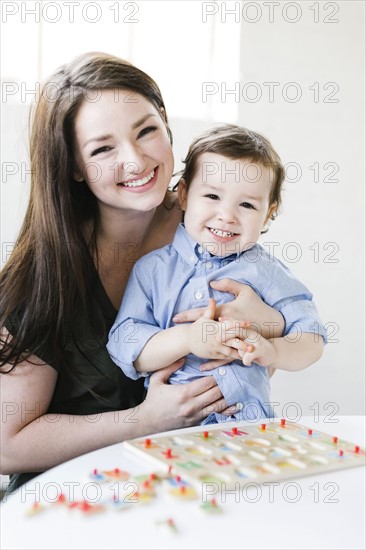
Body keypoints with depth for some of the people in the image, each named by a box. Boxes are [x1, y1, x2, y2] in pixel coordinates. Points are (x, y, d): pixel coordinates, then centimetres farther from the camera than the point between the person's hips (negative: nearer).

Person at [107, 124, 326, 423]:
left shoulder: (266, 272, 7)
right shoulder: (153, 268, 7)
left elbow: (312, 340, 6)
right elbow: (123, 347, 0)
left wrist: (271, 351, -16)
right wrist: (187, 339, -16)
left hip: (247, 421, 1)